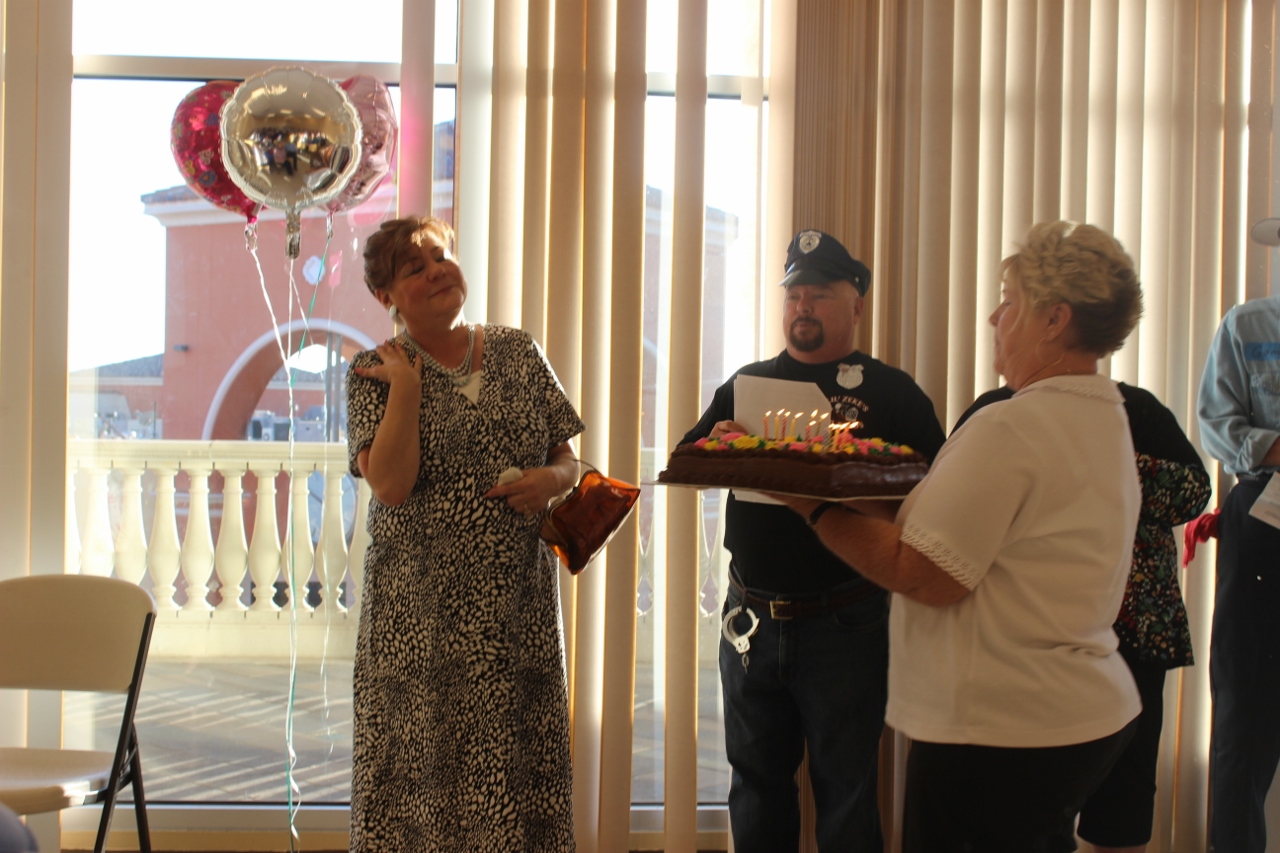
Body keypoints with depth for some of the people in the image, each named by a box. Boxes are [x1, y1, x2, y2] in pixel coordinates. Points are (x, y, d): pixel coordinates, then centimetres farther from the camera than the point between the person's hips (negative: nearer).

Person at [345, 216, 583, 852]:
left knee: (518, 768, 5)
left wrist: (553, 479, -7)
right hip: (420, 616, -3)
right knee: (422, 774, 2)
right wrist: (407, 383, -13)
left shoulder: (519, 353, 9)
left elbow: (567, 459, 14)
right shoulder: (374, 373, 0)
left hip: (520, 609, 3)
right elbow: (391, 483, -15)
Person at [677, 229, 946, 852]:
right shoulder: (747, 382, 11)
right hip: (751, 615, 4)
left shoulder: (891, 392, -1)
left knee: (844, 792, 6)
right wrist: (716, 446, -14)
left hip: (843, 628, -4)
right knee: (756, 783, 16)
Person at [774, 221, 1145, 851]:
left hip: (1000, 734, -10)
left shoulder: (1009, 430, -20)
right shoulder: (1108, 421, 12)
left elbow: (928, 577, -21)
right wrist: (849, 492, 9)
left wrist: (817, 507, -11)